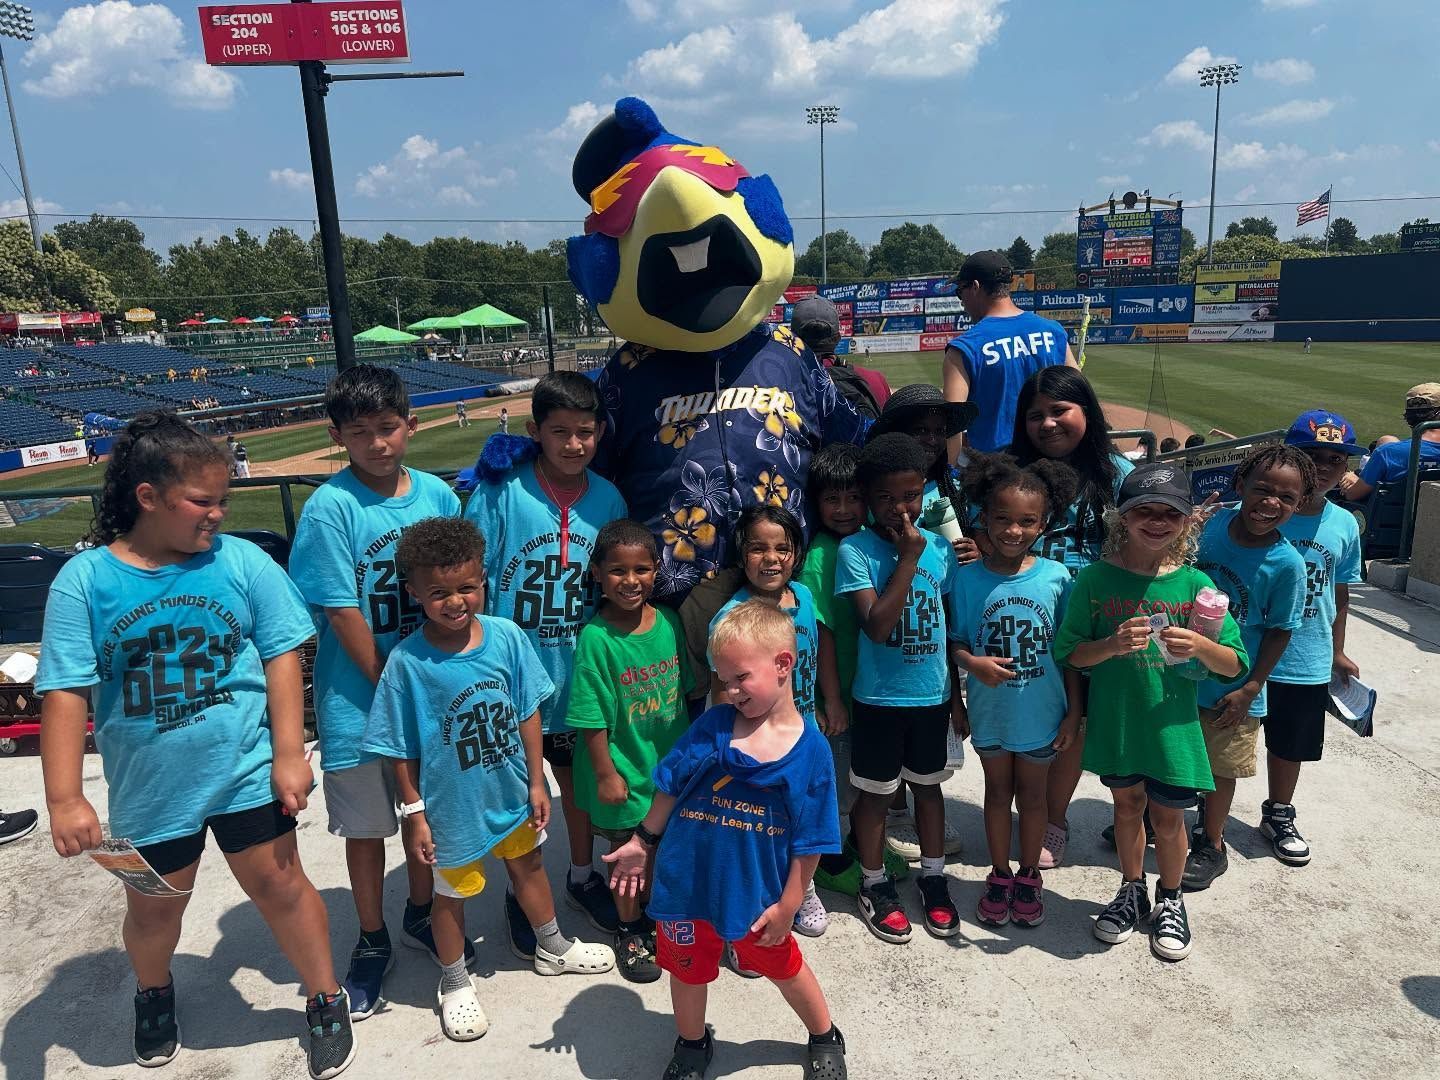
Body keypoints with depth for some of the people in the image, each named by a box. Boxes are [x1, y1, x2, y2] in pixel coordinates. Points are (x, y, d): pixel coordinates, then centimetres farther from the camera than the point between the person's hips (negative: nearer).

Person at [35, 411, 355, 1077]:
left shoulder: (242, 561, -10)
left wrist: (288, 754, -10)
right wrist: (64, 799, -13)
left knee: (279, 886, 8)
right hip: (149, 790, 1)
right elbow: (65, 694, -10)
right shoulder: (84, 581, -11)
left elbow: (281, 655, -7)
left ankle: (326, 1002, 31)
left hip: (247, 772, -1)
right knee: (153, 907, 21)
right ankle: (153, 994, 54)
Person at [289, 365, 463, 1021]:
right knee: (366, 826, 12)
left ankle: (421, 915, 43)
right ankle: (372, 943, 34)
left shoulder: (437, 494, -2)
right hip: (360, 699, -4)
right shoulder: (330, 507, -15)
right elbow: (342, 614, -14)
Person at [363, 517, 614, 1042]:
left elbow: (528, 714, -5)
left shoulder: (506, 636, -15)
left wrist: (536, 782, -1)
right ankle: (454, 982, 45)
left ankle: (552, 948, 51)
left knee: (528, 866, 25)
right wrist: (415, 815, -8)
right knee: (451, 893, 18)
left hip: (511, 793, 3)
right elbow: (402, 749, -13)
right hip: (453, 805, -3)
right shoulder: (407, 662, -22)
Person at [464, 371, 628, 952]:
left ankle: (582, 876, 43)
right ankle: (519, 891, 37)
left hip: (579, 671, 3)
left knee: (579, 775, 20)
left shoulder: (608, 499, -4)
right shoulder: (499, 491, -14)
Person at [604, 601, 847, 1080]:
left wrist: (786, 907, -7)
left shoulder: (811, 748, -16)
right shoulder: (712, 727, -13)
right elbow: (670, 788, 1)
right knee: (688, 968, 21)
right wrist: (642, 842, 4)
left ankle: (824, 1038, 51)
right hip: (687, 884, 2)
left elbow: (809, 842, -10)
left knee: (783, 965, 21)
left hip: (758, 895, -1)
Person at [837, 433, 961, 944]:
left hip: (932, 694, 4)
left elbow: (951, 626, 7)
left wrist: (958, 695, 10)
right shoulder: (855, 550, -14)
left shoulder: (940, 547, -2)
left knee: (927, 784, 20)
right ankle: (875, 884, 31)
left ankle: (933, 875, 38)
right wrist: (907, 560, -22)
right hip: (879, 697, -3)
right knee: (875, 792, 12)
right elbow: (876, 626, -23)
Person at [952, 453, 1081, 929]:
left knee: (1032, 794, 17)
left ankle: (1029, 876, 38)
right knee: (997, 791, 18)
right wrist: (973, 663, -24)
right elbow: (957, 642, -3)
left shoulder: (1056, 577, -11)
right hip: (990, 711, 0)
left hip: (1041, 712, 0)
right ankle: (999, 875, 36)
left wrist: (1073, 712, -2)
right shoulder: (969, 578, -11)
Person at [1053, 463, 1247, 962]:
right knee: (1128, 803, 18)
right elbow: (1069, 652, -6)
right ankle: (1131, 892, 40)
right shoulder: (1096, 579, -9)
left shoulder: (1195, 584, -7)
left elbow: (1234, 665, -5)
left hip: (1172, 726, 0)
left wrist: (1200, 646, -25)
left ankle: (1170, 902, 37)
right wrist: (1112, 645, -25)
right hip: (1115, 721, 0)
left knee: (1168, 816, 11)